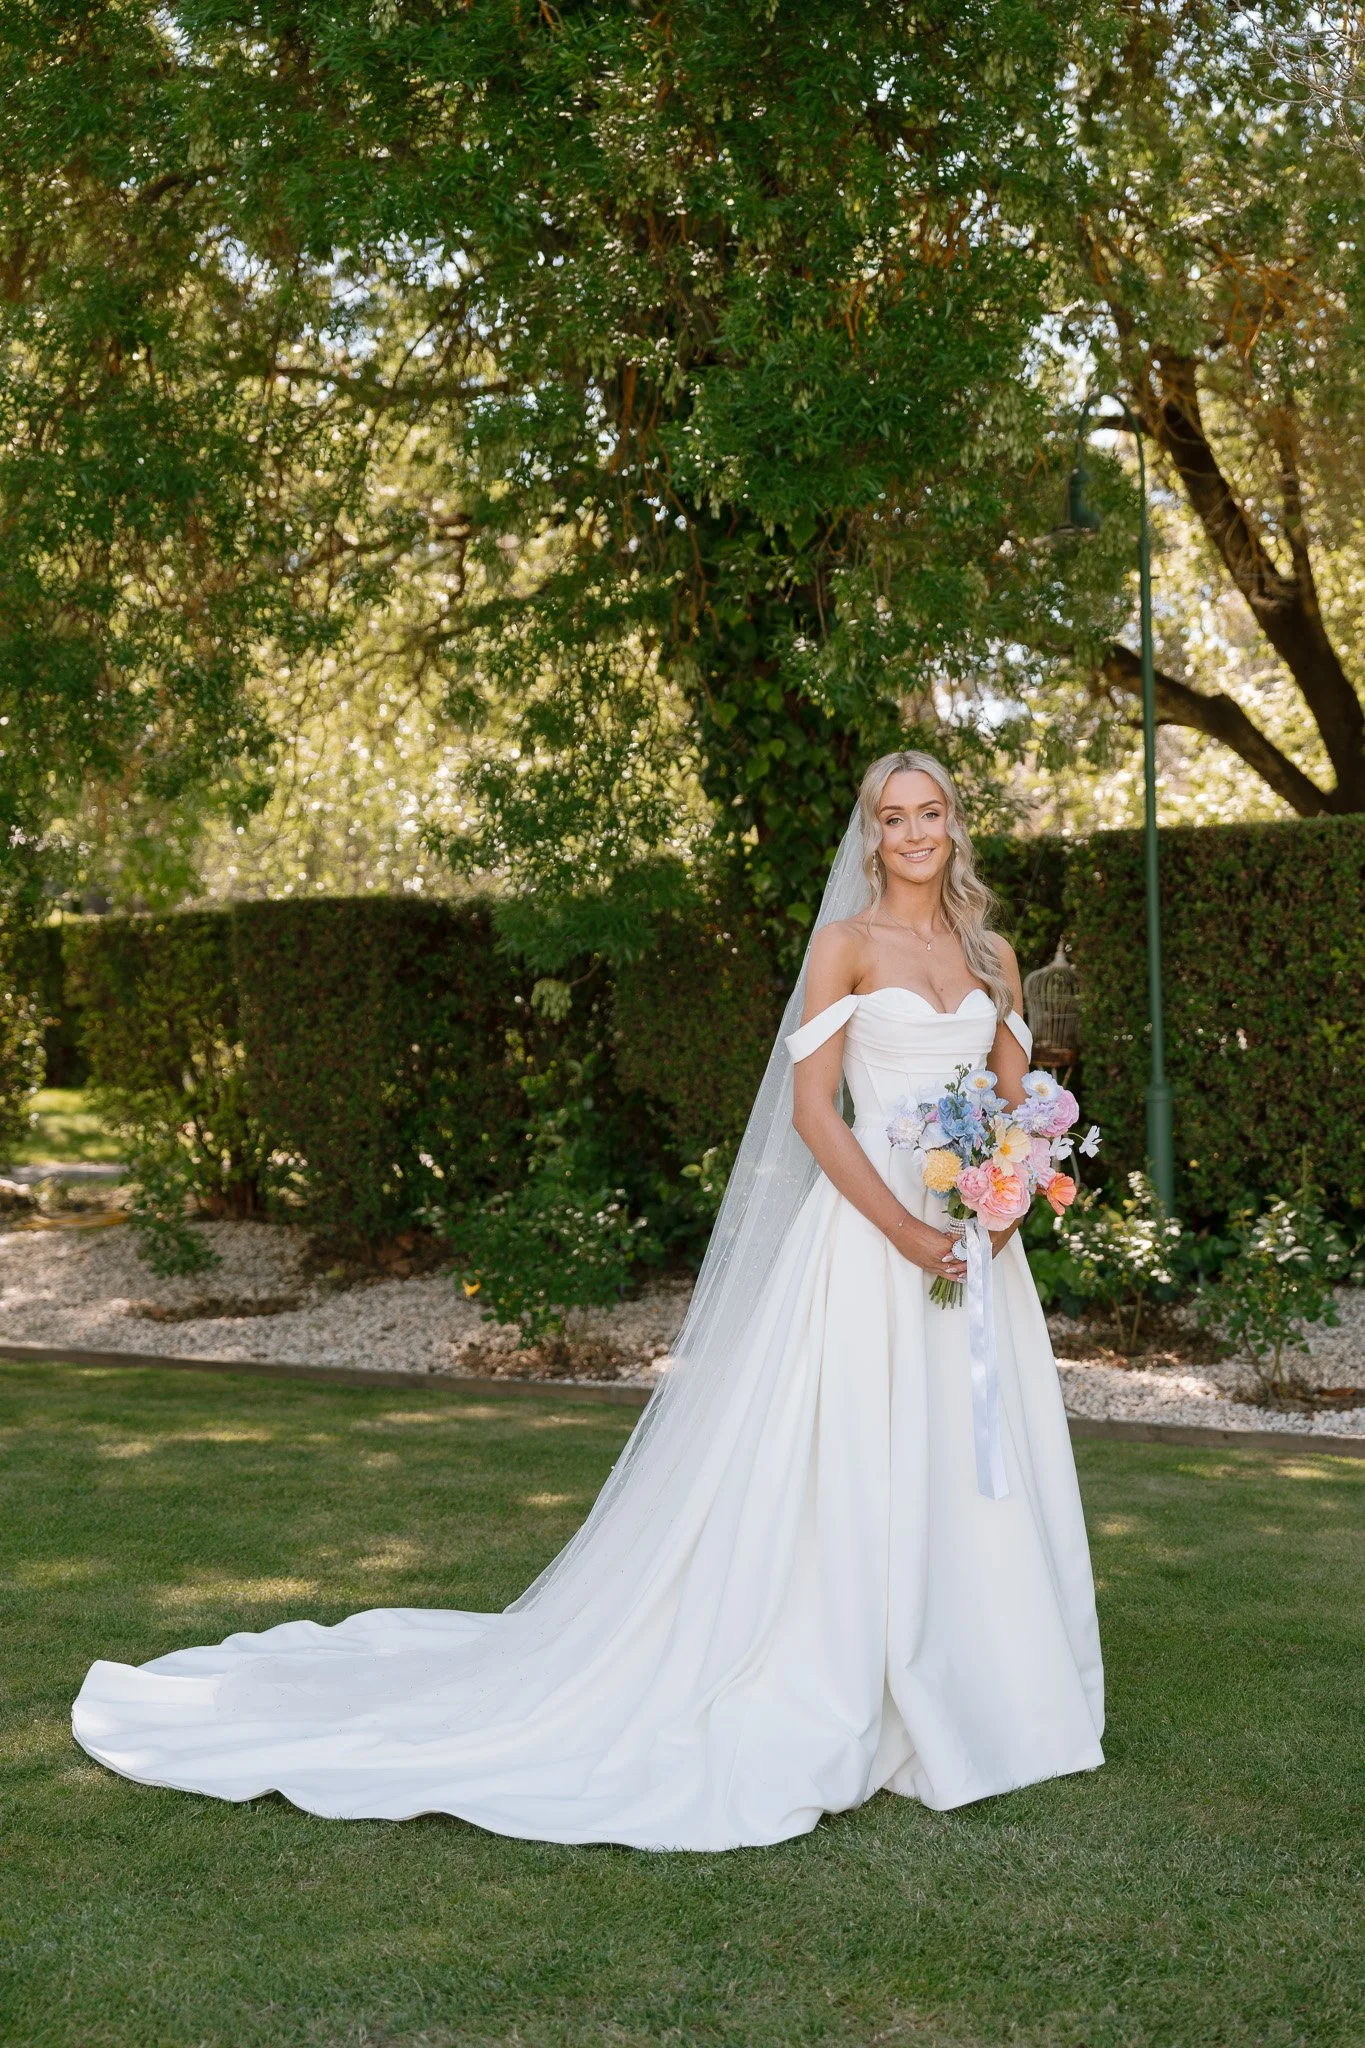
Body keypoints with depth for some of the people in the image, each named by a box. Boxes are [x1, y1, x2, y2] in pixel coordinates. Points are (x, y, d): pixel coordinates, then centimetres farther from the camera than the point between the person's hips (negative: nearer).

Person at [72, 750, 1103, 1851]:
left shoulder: (992, 954, 13)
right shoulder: (844, 943, -3)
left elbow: (1021, 1100, 14)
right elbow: (811, 1108, -9)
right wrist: (904, 1230, -17)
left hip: (976, 1236, 6)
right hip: (871, 1226, -5)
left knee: (976, 1473, 8)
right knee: (851, 1472, -5)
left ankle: (962, 1707, 20)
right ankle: (835, 1711, 6)